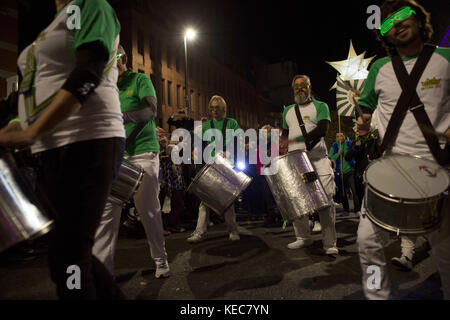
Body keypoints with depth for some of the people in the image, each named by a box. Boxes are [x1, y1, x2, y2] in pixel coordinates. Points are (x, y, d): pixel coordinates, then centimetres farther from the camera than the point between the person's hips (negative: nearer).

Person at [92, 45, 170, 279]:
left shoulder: (140, 80, 3)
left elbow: (151, 110, -14)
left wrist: (122, 117, -29)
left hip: (143, 154, -4)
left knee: (148, 210, 1)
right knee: (107, 209, -3)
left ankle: (161, 260, 18)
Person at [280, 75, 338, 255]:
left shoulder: (320, 106, 7)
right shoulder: (288, 111, 21)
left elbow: (322, 129, -10)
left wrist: (299, 140, -22)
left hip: (317, 158, -4)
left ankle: (329, 243, 0)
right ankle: (303, 237, 17)